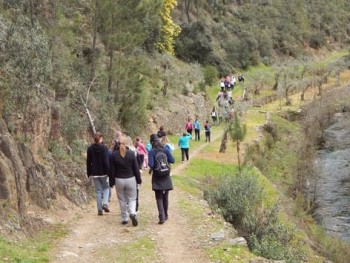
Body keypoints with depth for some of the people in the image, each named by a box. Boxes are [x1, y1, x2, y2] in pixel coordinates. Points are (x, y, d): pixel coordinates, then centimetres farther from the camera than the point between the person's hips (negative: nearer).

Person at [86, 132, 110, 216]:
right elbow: (106, 161, -14)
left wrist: (89, 173, 12)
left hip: (95, 173, 2)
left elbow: (88, 162, 5)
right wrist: (109, 172, -10)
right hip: (103, 172, -2)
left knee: (98, 191, 10)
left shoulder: (90, 148, 0)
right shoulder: (104, 148, -10)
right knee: (106, 188, 17)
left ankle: (100, 209, 8)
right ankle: (105, 203, -4)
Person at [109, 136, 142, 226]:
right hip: (130, 179, 0)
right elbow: (136, 168, -3)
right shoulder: (131, 153, -8)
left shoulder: (114, 154, -7)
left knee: (122, 200, 13)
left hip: (119, 180, 1)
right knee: (132, 198, 10)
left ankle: (124, 219, 16)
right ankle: (132, 213, -15)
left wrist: (111, 182, 6)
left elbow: (112, 170, -3)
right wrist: (139, 179, 7)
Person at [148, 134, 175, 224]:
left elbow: (151, 164, -16)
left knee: (159, 198, 1)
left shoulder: (152, 152, -10)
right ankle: (165, 215, 27)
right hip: (166, 176, 3)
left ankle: (162, 217, -12)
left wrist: (149, 165, 6)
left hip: (157, 177, -3)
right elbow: (172, 160, -3)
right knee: (165, 196, 16)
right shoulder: (165, 149, -2)